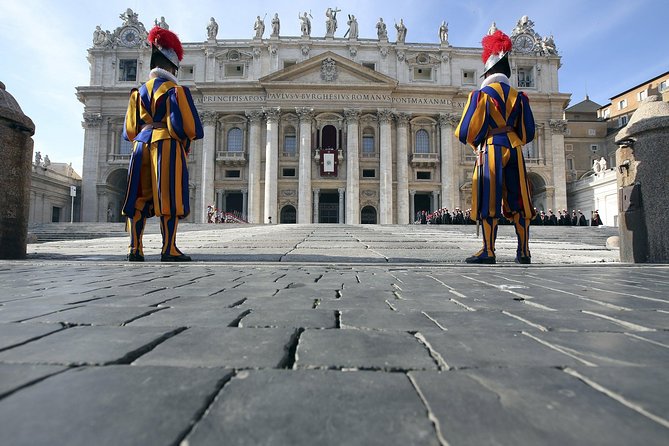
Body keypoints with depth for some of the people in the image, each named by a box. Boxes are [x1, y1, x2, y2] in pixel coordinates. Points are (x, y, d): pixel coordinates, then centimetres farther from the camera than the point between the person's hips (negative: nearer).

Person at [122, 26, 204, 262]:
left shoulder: (138, 92, 16)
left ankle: (135, 249, 6)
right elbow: (188, 125, -7)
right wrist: (188, 138, 13)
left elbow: (129, 130, 15)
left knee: (139, 199, 6)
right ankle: (169, 249, -6)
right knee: (169, 198, -6)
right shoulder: (175, 90, -1)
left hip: (142, 147, 6)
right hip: (168, 147, -5)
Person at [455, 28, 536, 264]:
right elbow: (528, 132, 11)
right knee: (518, 201, 7)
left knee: (488, 202, -4)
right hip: (514, 151, 5)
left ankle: (488, 251, -6)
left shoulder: (480, 95, -1)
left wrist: (476, 141, 16)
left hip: (490, 150, -4)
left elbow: (466, 132, -5)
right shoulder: (519, 96, 12)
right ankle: (524, 252, 10)